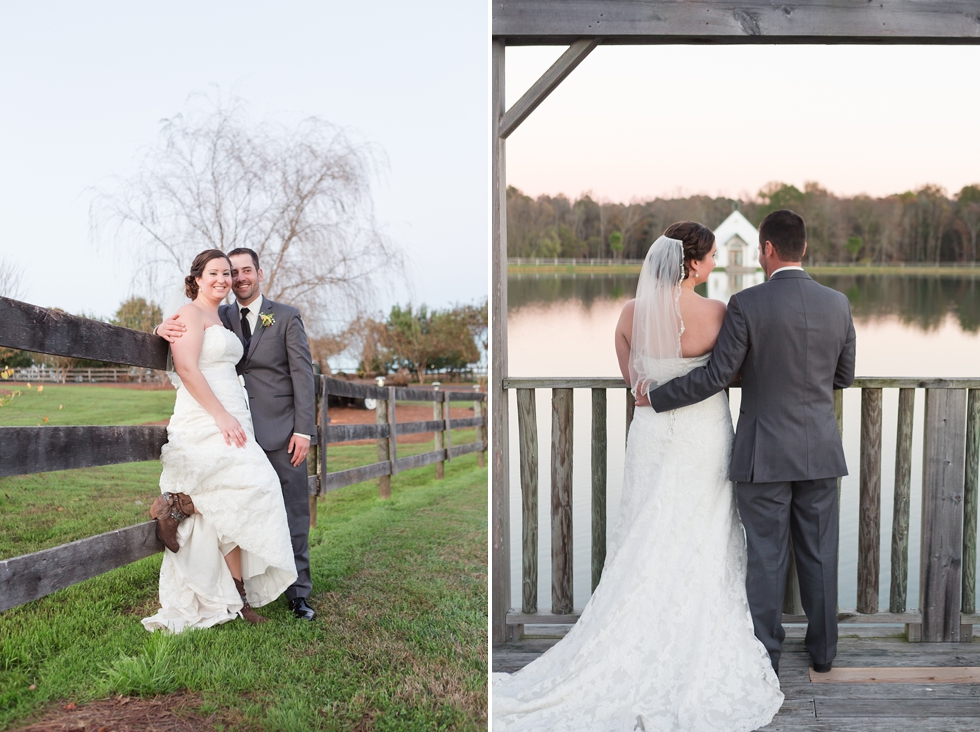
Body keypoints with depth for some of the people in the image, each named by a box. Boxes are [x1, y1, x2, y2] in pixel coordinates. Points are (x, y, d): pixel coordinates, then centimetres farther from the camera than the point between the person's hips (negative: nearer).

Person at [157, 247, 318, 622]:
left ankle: (298, 593, 9)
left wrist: (303, 429, -8)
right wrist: (166, 328, -19)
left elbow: (303, 373, 0)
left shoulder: (286, 317, 4)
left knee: (293, 515, 1)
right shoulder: (221, 318, 12)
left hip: (282, 434, -2)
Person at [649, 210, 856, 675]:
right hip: (821, 451, 4)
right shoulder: (837, 304, 0)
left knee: (766, 558, 6)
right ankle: (823, 650, 27)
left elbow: (716, 376, -14)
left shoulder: (747, 305, -14)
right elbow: (844, 376, 10)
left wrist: (656, 398, -3)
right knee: (819, 553, 14)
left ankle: (765, 655, 16)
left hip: (765, 453, -4)